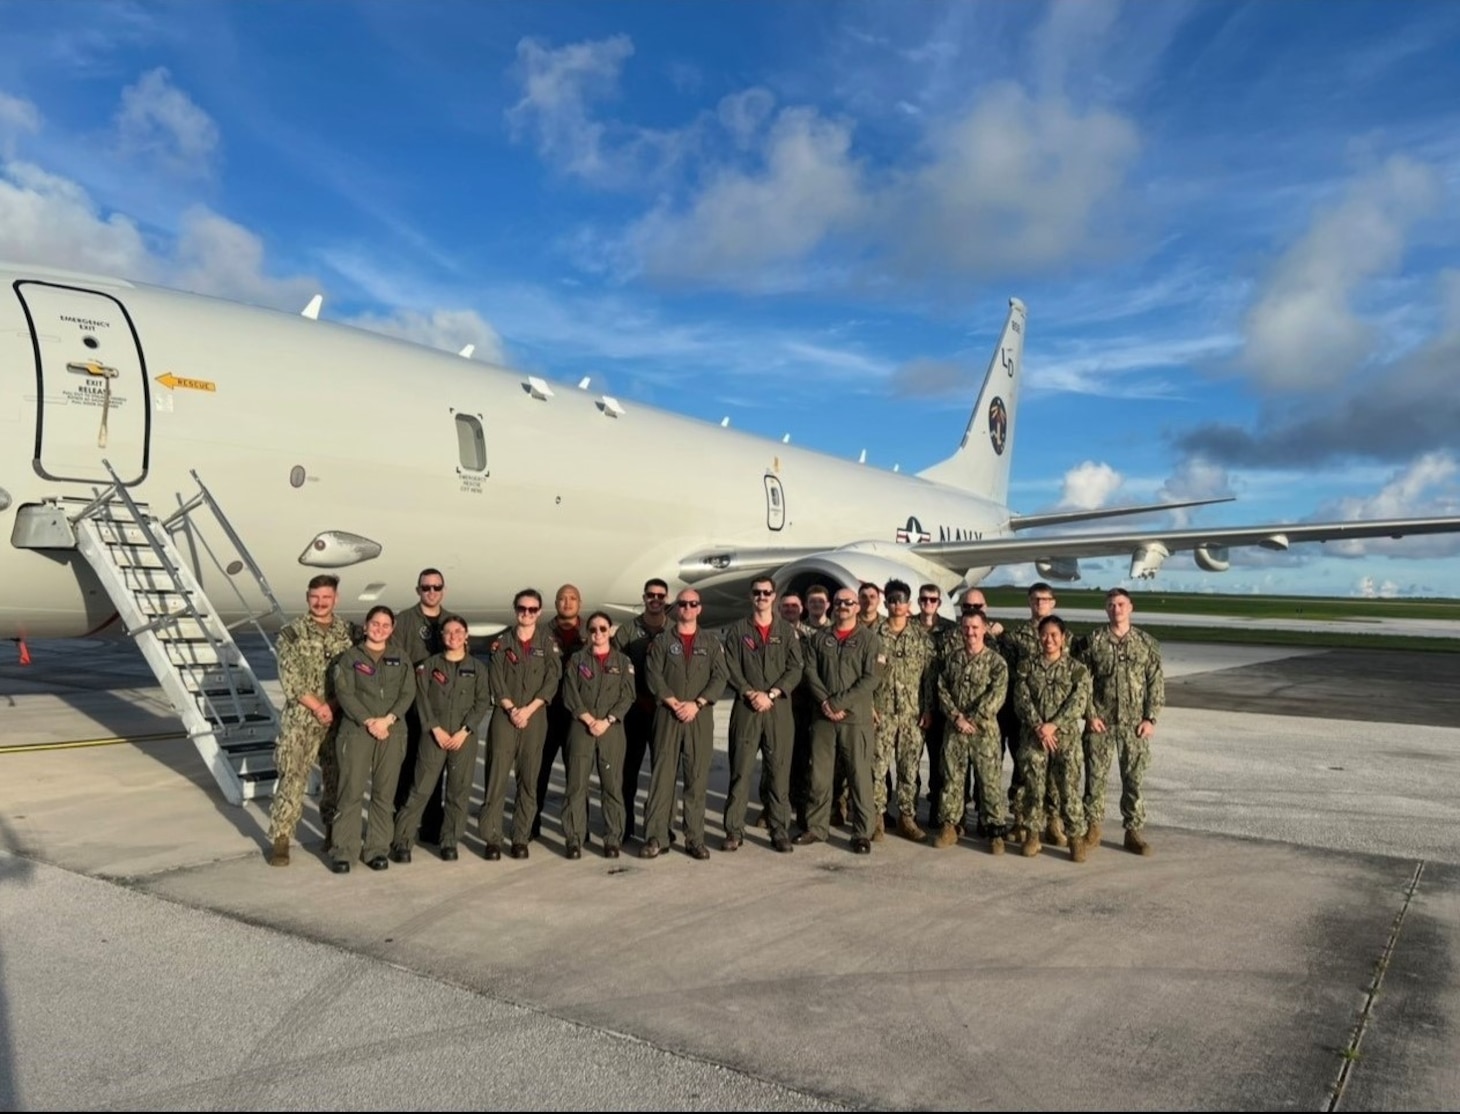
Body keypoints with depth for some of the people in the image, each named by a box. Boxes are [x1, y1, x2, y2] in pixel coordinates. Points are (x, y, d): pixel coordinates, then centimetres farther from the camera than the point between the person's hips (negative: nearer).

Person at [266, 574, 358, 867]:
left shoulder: (349, 631, 5)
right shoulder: (292, 632, -2)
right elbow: (290, 680, -8)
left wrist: (333, 706, -10)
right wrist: (317, 707, -14)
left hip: (340, 718, 3)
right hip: (300, 718, -3)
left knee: (338, 777, 10)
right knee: (292, 778, -6)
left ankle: (334, 830, 26)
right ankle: (280, 839, 3)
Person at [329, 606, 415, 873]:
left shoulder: (400, 659, 14)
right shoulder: (350, 657, 6)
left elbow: (408, 693, 4)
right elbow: (344, 694, -4)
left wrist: (387, 720, -11)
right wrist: (369, 721, -14)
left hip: (392, 731, 2)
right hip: (356, 731, -2)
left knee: (385, 793, 4)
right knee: (352, 792, -4)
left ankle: (377, 849, 12)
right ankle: (344, 851, 4)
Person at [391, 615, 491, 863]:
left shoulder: (478, 667, 6)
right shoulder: (429, 665, 6)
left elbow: (483, 702, 1)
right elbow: (422, 700, 1)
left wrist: (464, 731, -8)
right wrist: (436, 729, -9)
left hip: (465, 737, 1)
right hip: (433, 734, -1)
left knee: (459, 791, 3)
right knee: (421, 789, -3)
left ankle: (449, 842, 14)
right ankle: (402, 841, 4)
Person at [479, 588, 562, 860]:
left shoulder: (548, 642, 6)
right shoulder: (502, 641, 7)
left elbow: (552, 680, -2)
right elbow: (496, 680, 1)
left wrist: (528, 710, -10)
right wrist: (512, 709, -10)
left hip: (535, 717, 0)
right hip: (504, 715, 0)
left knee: (529, 779, 3)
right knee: (497, 776, -5)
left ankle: (521, 838, 10)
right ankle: (492, 838, 2)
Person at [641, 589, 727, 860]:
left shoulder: (711, 642, 11)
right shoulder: (662, 641, 8)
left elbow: (719, 677, 1)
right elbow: (654, 676, -2)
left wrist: (696, 703, -11)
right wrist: (674, 703, -13)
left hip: (700, 716, 1)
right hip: (667, 715, -1)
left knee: (697, 777, 1)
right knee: (661, 774, -2)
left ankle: (695, 838, 8)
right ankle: (655, 836, 3)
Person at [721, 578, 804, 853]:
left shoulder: (787, 631, 9)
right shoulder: (737, 630, 9)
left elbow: (795, 669, 1)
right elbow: (731, 669, 1)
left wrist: (770, 694, -10)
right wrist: (750, 693, -12)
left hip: (779, 708, 0)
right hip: (745, 708, 0)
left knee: (779, 771, 2)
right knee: (740, 771, 0)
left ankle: (780, 831, 10)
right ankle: (734, 831, 6)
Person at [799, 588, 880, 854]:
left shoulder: (868, 638, 1)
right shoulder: (818, 638, 12)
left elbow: (870, 678, -7)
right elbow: (810, 672, 4)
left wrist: (838, 702, -13)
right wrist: (825, 702, -11)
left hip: (856, 717, -3)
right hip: (823, 717, 3)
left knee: (860, 776, 0)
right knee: (819, 774, 8)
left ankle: (862, 834, 9)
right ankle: (816, 827, 21)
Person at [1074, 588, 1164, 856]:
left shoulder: (1147, 644, 4)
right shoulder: (1092, 641, 0)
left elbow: (1156, 684, 4)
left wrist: (1150, 718, -4)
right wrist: (1090, 715, -7)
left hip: (1135, 725, 1)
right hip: (1100, 723, -1)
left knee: (1134, 779, 6)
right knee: (1095, 777, 4)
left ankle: (1133, 832, 17)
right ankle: (1093, 829, 16)